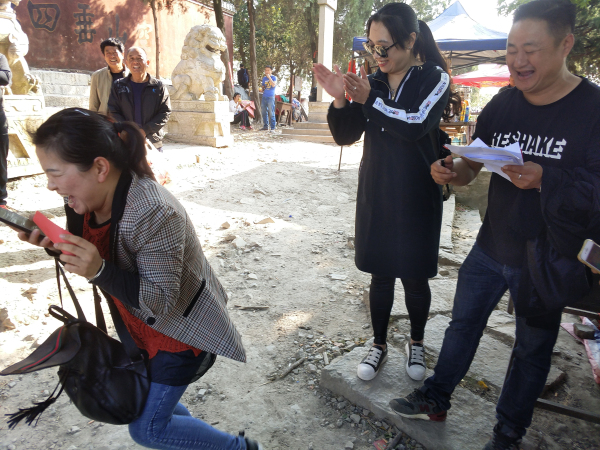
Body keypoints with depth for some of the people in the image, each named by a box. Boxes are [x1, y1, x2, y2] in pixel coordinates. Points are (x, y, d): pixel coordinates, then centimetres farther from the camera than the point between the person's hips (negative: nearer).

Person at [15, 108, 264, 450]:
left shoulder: (154, 214, -33)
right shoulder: (87, 199, -8)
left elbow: (160, 301, -27)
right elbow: (98, 258, 7)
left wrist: (98, 270, -39)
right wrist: (55, 244, -12)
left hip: (181, 329, -8)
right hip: (140, 324, 8)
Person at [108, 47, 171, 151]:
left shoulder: (159, 87, 5)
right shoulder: (118, 86, 10)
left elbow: (165, 112, 0)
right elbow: (113, 112, 6)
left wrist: (145, 130, -11)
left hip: (153, 143, -1)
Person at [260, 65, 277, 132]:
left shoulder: (274, 77, -1)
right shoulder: (264, 78, 15)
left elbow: (273, 85, -20)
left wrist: (269, 77, -18)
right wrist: (262, 86, 5)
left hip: (271, 97, -6)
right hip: (264, 96, 6)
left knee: (271, 113, -8)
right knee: (263, 112, 9)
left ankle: (272, 127, -6)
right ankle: (266, 126, 20)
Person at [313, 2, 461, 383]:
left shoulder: (434, 79, -5)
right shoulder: (373, 82, 5)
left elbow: (417, 126, -22)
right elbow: (346, 136, 1)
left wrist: (369, 99, -25)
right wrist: (340, 99, -15)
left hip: (417, 198, -3)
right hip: (375, 194, 3)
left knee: (414, 276, 9)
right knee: (380, 274, 12)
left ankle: (417, 343, 33)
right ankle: (379, 345, 29)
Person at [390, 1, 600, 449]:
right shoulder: (502, 105, -1)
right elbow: (471, 168, 4)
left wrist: (544, 179, -31)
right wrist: (451, 170, -19)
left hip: (547, 259, -4)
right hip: (492, 245, 4)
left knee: (533, 348, 15)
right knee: (463, 324, 17)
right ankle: (435, 399, 38)